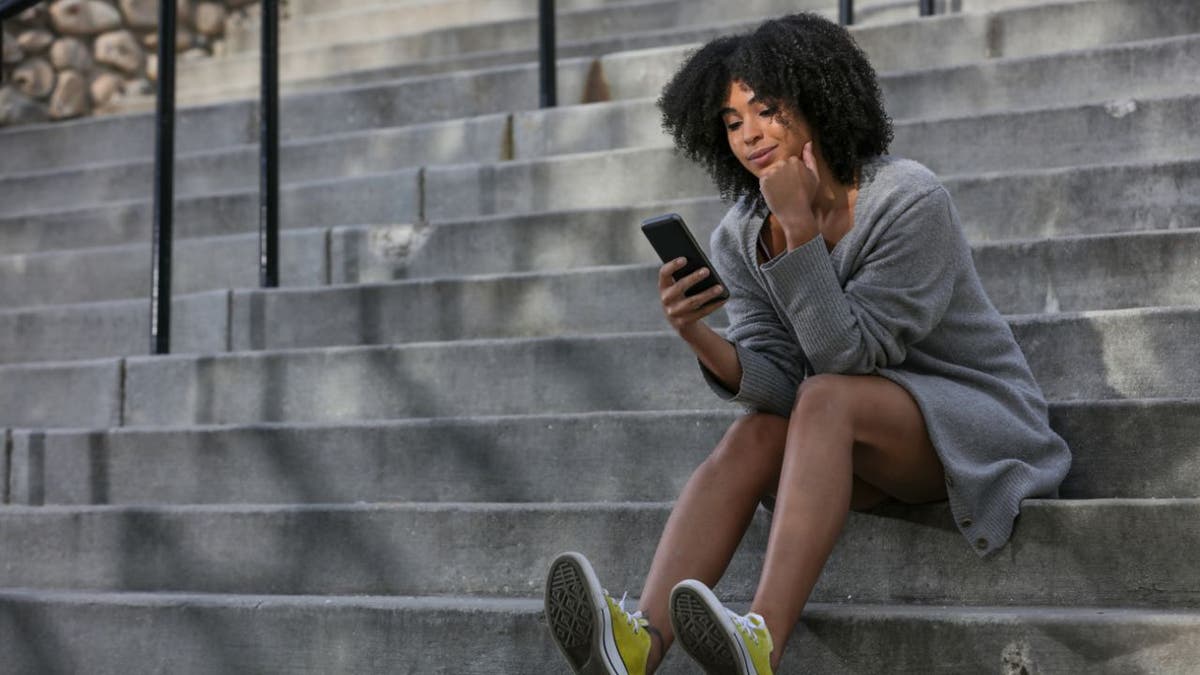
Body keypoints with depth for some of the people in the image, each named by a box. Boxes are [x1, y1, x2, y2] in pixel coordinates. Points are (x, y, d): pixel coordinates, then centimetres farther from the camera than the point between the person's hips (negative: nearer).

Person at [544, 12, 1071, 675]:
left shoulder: (910, 201, -16)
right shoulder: (739, 238, 0)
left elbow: (847, 356, -22)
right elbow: (773, 383, -10)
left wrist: (800, 229, -27)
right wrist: (699, 338, -29)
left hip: (974, 424, -5)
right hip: (866, 446, 5)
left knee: (827, 398, -32)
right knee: (752, 435, -24)